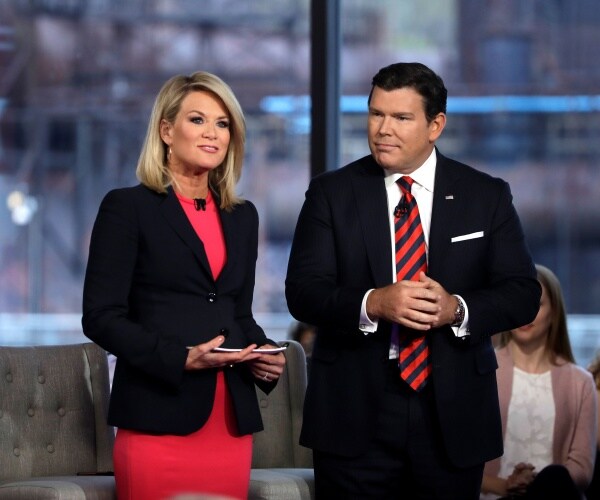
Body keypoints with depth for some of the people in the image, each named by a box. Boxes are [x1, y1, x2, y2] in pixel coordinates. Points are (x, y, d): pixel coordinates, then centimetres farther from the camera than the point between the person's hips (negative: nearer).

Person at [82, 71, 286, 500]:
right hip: (159, 420, -5)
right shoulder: (127, 208, -1)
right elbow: (101, 317, -7)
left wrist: (265, 357, 0)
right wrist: (181, 357, -18)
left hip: (231, 422, 5)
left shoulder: (242, 217, 16)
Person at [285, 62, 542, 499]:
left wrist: (457, 310, -18)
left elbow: (523, 294, 2)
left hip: (453, 414, 1)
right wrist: (373, 303, -22)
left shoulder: (488, 196, 6)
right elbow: (303, 291, -3)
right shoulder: (331, 194, 4)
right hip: (355, 414, -1)